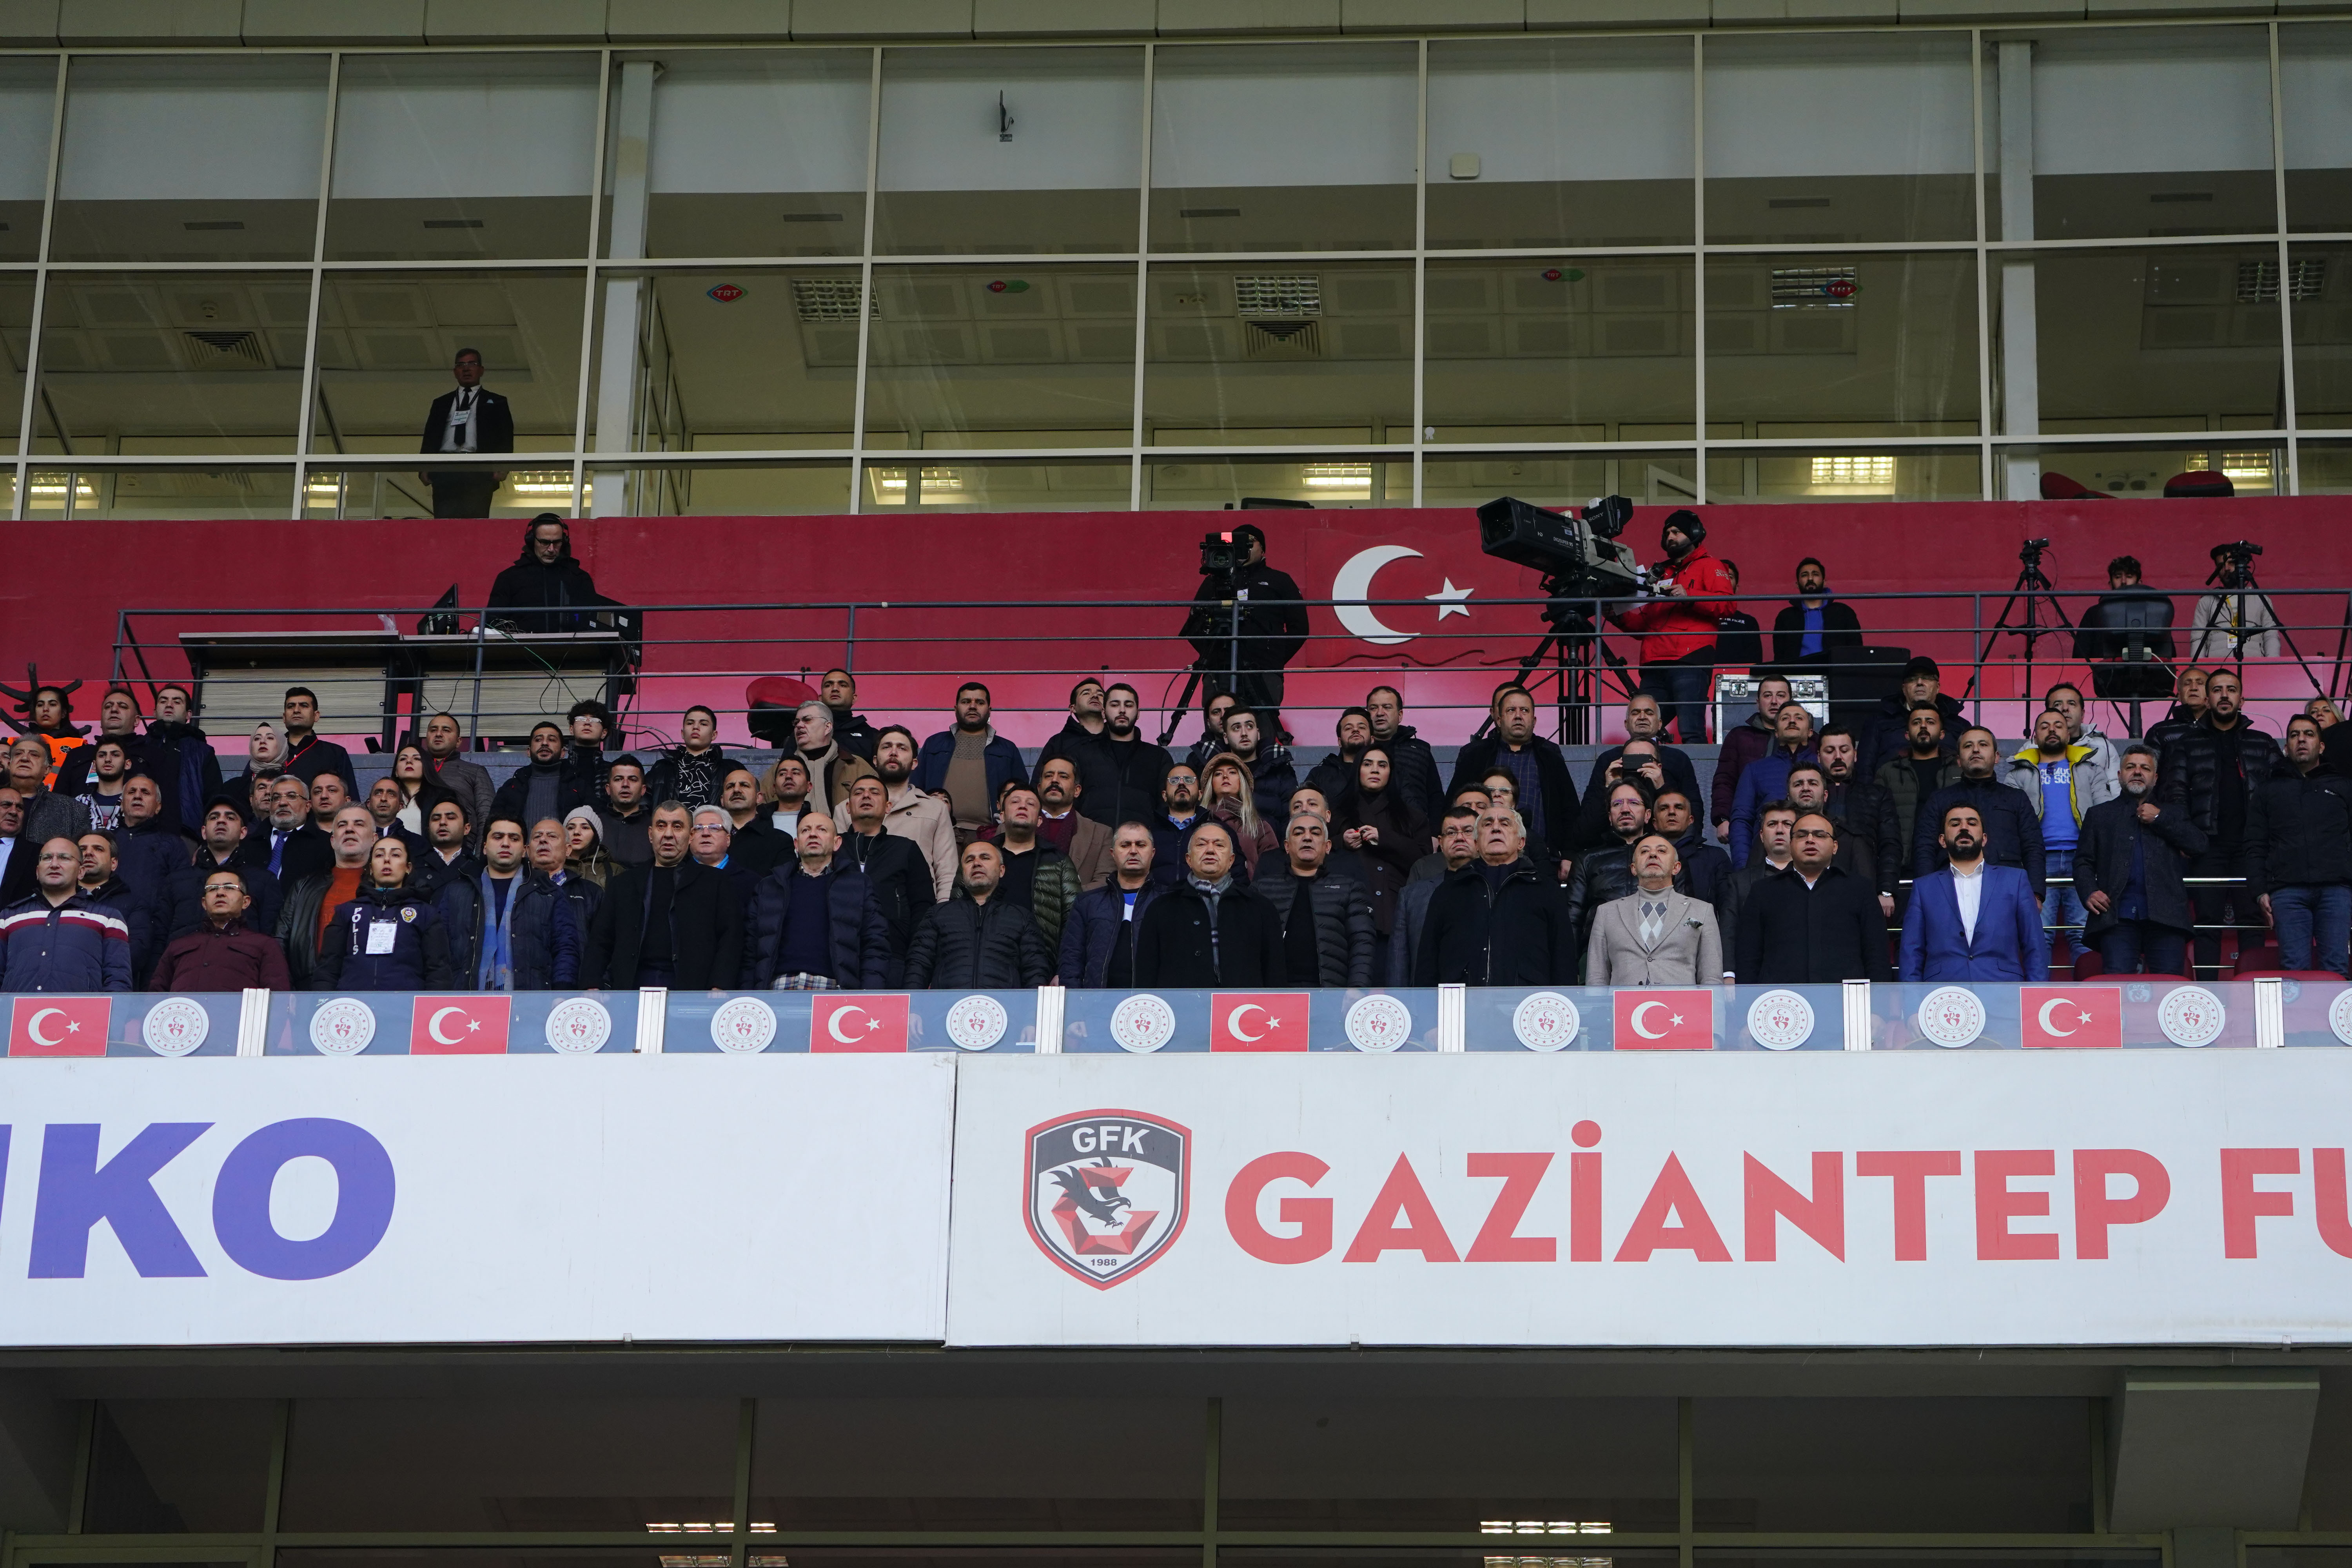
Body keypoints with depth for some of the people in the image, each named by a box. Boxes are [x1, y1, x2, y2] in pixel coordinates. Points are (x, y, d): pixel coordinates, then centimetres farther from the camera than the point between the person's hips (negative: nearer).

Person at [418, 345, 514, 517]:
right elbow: (430, 437, 19)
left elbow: (506, 439, 9)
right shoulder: (441, 403, 26)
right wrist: (425, 468, 2)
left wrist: (502, 468, -8)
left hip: (479, 472, -2)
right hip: (444, 470, 2)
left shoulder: (496, 403, 19)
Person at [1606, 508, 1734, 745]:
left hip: (1689, 662, -7)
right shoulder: (1660, 573, 30)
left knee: (1691, 733, -18)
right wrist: (1620, 616, 12)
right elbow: (1643, 624, 30)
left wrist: (1689, 597, -17)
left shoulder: (1709, 566, 11)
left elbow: (1728, 604, -6)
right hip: (1655, 667, 7)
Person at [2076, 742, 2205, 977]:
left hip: (2165, 914, 0)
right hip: (2118, 916, 0)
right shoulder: (2100, 814, 24)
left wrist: (2159, 819, 4)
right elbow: (2083, 861, 17)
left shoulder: (2174, 813, 24)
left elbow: (2199, 846, 8)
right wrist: (2089, 893, -3)